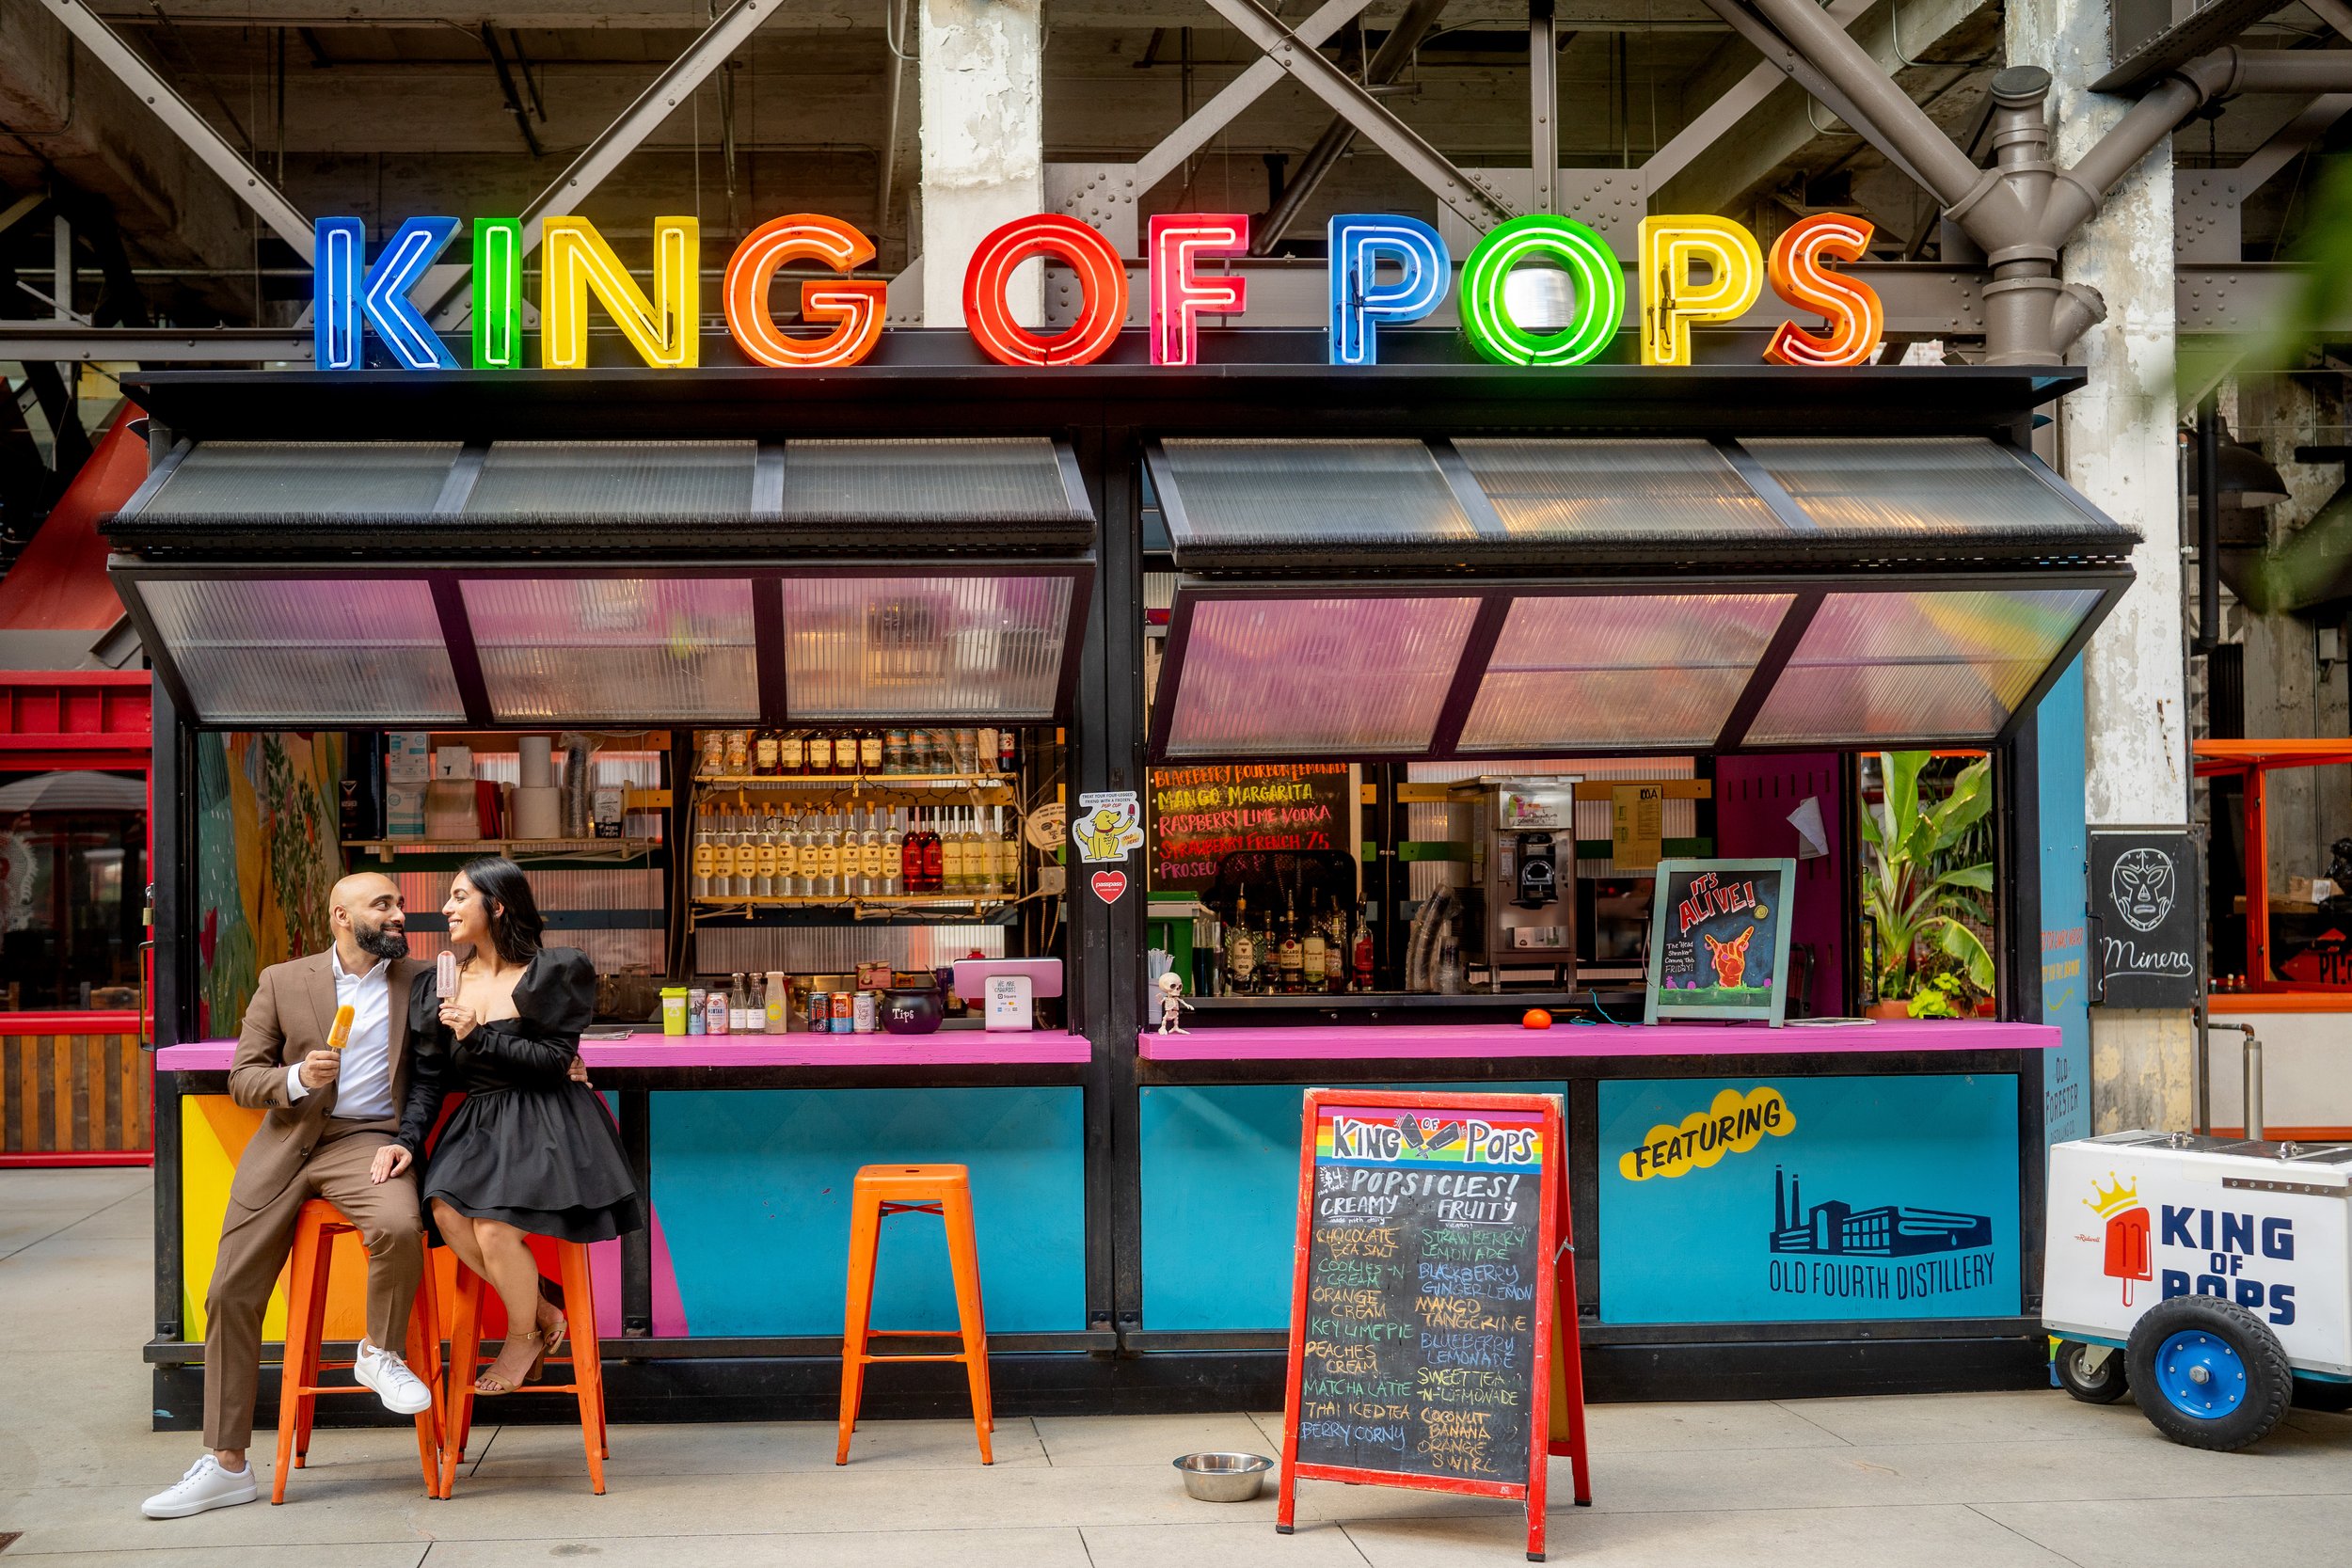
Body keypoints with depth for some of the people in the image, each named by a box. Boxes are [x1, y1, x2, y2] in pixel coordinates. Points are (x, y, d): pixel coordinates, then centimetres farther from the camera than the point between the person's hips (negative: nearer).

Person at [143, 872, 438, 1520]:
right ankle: (226, 1464, 6)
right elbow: (242, 1078, 6)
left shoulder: (419, 981, 7)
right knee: (232, 1293, -3)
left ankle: (381, 1351, -4)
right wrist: (296, 1078, -13)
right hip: (285, 1145, 2)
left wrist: (409, 1140, -11)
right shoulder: (283, 981, 7)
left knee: (400, 1225, -33)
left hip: (367, 1139, -2)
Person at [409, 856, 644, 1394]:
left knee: (494, 1226, -25)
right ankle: (543, 1312, -4)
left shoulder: (553, 971, -4)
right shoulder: (441, 984, 12)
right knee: (447, 1209, -24)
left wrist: (479, 1036, -15)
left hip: (543, 1123, -5)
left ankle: (523, 1337, 4)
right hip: (479, 1124, 5)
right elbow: (430, 1077, 12)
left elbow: (556, 1060, -8)